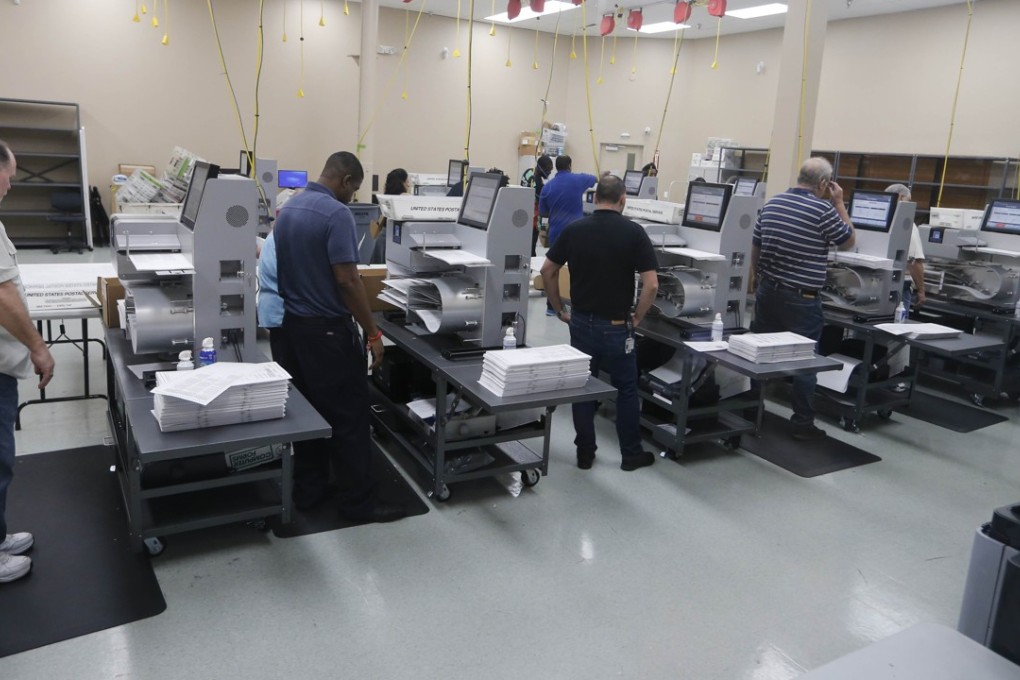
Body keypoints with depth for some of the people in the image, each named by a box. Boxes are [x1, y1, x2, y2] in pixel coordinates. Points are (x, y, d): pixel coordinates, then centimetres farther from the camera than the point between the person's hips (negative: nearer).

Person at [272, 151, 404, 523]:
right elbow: (346, 280, -23)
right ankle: (359, 501, 8)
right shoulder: (336, 214, -18)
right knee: (348, 415, 0)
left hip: (293, 324, 9)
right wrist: (372, 332, -16)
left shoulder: (287, 209, 9)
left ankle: (307, 489, 25)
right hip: (327, 328, -9)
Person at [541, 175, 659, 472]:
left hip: (581, 322, 3)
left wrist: (560, 310, 10)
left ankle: (585, 453, 19)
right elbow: (651, 284, -14)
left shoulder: (574, 229, -2)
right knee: (626, 389, 12)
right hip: (616, 326, -2)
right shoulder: (633, 232, -10)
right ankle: (631, 454, 21)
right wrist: (637, 317, -1)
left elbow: (547, 271, 2)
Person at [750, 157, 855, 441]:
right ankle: (803, 424, 10)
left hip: (767, 292, 6)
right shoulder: (823, 209, -12)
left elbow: (755, 247, 13)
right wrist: (839, 203, 6)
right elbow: (848, 241, 3)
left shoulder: (771, 203, 6)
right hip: (801, 299, -6)